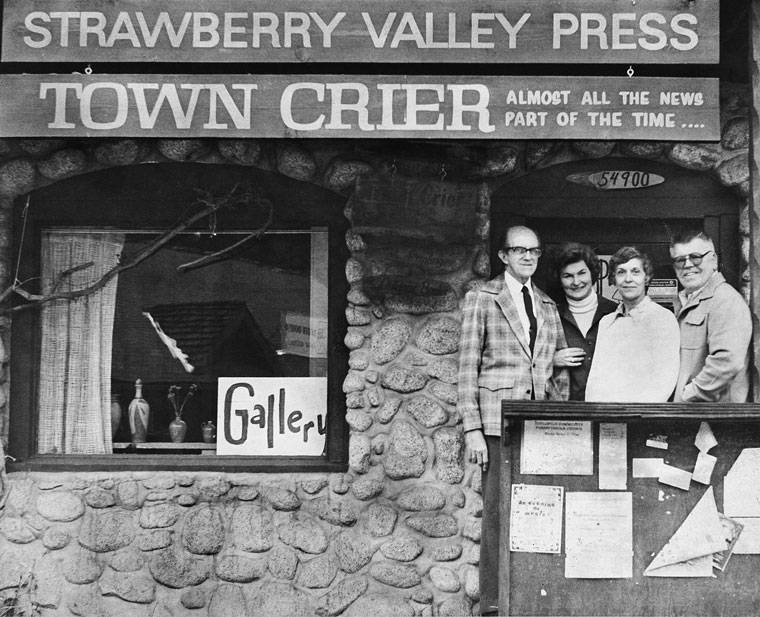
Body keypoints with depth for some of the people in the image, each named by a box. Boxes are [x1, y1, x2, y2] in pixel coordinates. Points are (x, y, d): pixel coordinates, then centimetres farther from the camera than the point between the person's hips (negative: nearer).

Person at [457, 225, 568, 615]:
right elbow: (468, 366, -1)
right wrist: (472, 429, -7)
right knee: (498, 511, -4)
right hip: (499, 421, -4)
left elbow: (560, 368, 19)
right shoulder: (481, 299, 5)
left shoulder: (547, 305, 18)